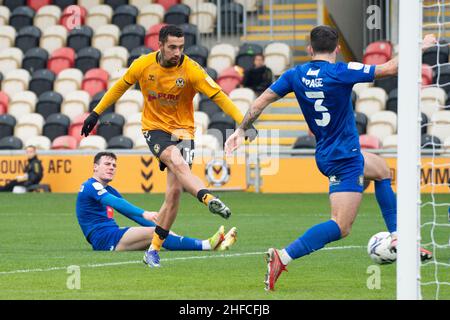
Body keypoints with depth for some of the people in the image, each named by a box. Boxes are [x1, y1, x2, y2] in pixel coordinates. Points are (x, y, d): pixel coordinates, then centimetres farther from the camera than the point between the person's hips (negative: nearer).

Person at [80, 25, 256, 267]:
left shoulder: (191, 70, -15)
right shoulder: (143, 65, -9)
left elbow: (218, 96, -16)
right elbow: (120, 87, 8)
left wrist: (243, 122, -26)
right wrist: (96, 113, 11)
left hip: (182, 130, 1)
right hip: (154, 127, -1)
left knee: (175, 191, -6)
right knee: (177, 161, -33)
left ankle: (154, 249, 7)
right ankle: (209, 199, -54)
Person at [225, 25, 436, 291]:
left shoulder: (295, 75, -1)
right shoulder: (340, 72, -17)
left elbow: (261, 101, 1)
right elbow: (390, 68, -13)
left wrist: (241, 130, 14)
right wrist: (422, 46, 0)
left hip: (326, 155, 9)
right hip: (344, 158, -9)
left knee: (381, 169, 32)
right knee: (341, 227, -12)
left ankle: (397, 241, 32)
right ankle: (283, 257, -24)